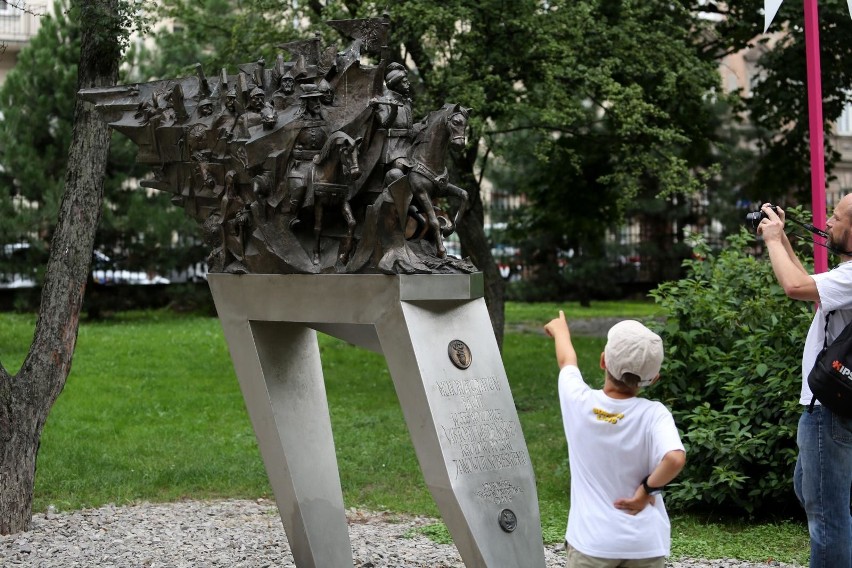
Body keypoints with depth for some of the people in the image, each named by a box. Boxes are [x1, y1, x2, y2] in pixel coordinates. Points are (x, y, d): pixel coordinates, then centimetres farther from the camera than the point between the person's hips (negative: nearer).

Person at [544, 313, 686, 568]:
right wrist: (648, 488, -11)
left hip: (592, 541, 1)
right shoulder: (653, 415, -13)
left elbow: (567, 361, 15)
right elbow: (675, 458, -31)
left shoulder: (578, 402, -7)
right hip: (645, 545, -1)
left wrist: (560, 330, 37)